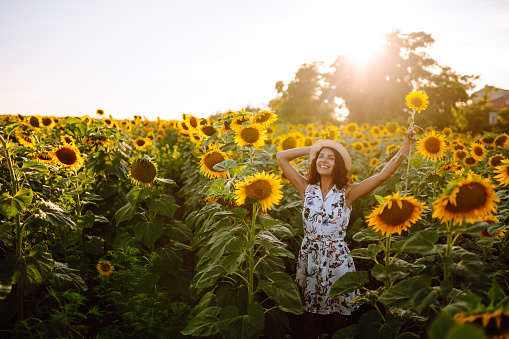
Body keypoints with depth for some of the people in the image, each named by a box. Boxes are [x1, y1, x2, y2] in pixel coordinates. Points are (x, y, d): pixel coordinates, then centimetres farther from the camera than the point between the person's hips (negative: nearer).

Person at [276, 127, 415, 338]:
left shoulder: (347, 193, -3)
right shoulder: (307, 188, 2)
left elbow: (382, 176, -13)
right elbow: (281, 157, 2)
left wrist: (405, 148, -22)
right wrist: (313, 149, 5)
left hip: (337, 261, -1)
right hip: (309, 259, 1)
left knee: (337, 322, 12)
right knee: (310, 321, 11)